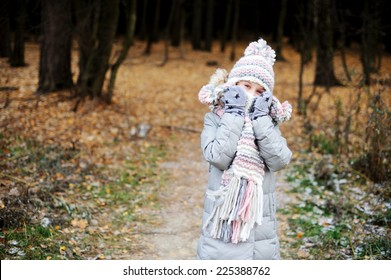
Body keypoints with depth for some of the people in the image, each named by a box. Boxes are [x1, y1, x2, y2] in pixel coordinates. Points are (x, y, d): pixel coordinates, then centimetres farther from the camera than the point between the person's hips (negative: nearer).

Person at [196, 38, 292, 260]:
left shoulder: (269, 122, 6)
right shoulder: (215, 118, 0)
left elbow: (280, 161, -10)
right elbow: (218, 157, -18)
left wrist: (261, 118, -11)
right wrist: (234, 114, -13)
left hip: (260, 225, 2)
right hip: (222, 223, -2)